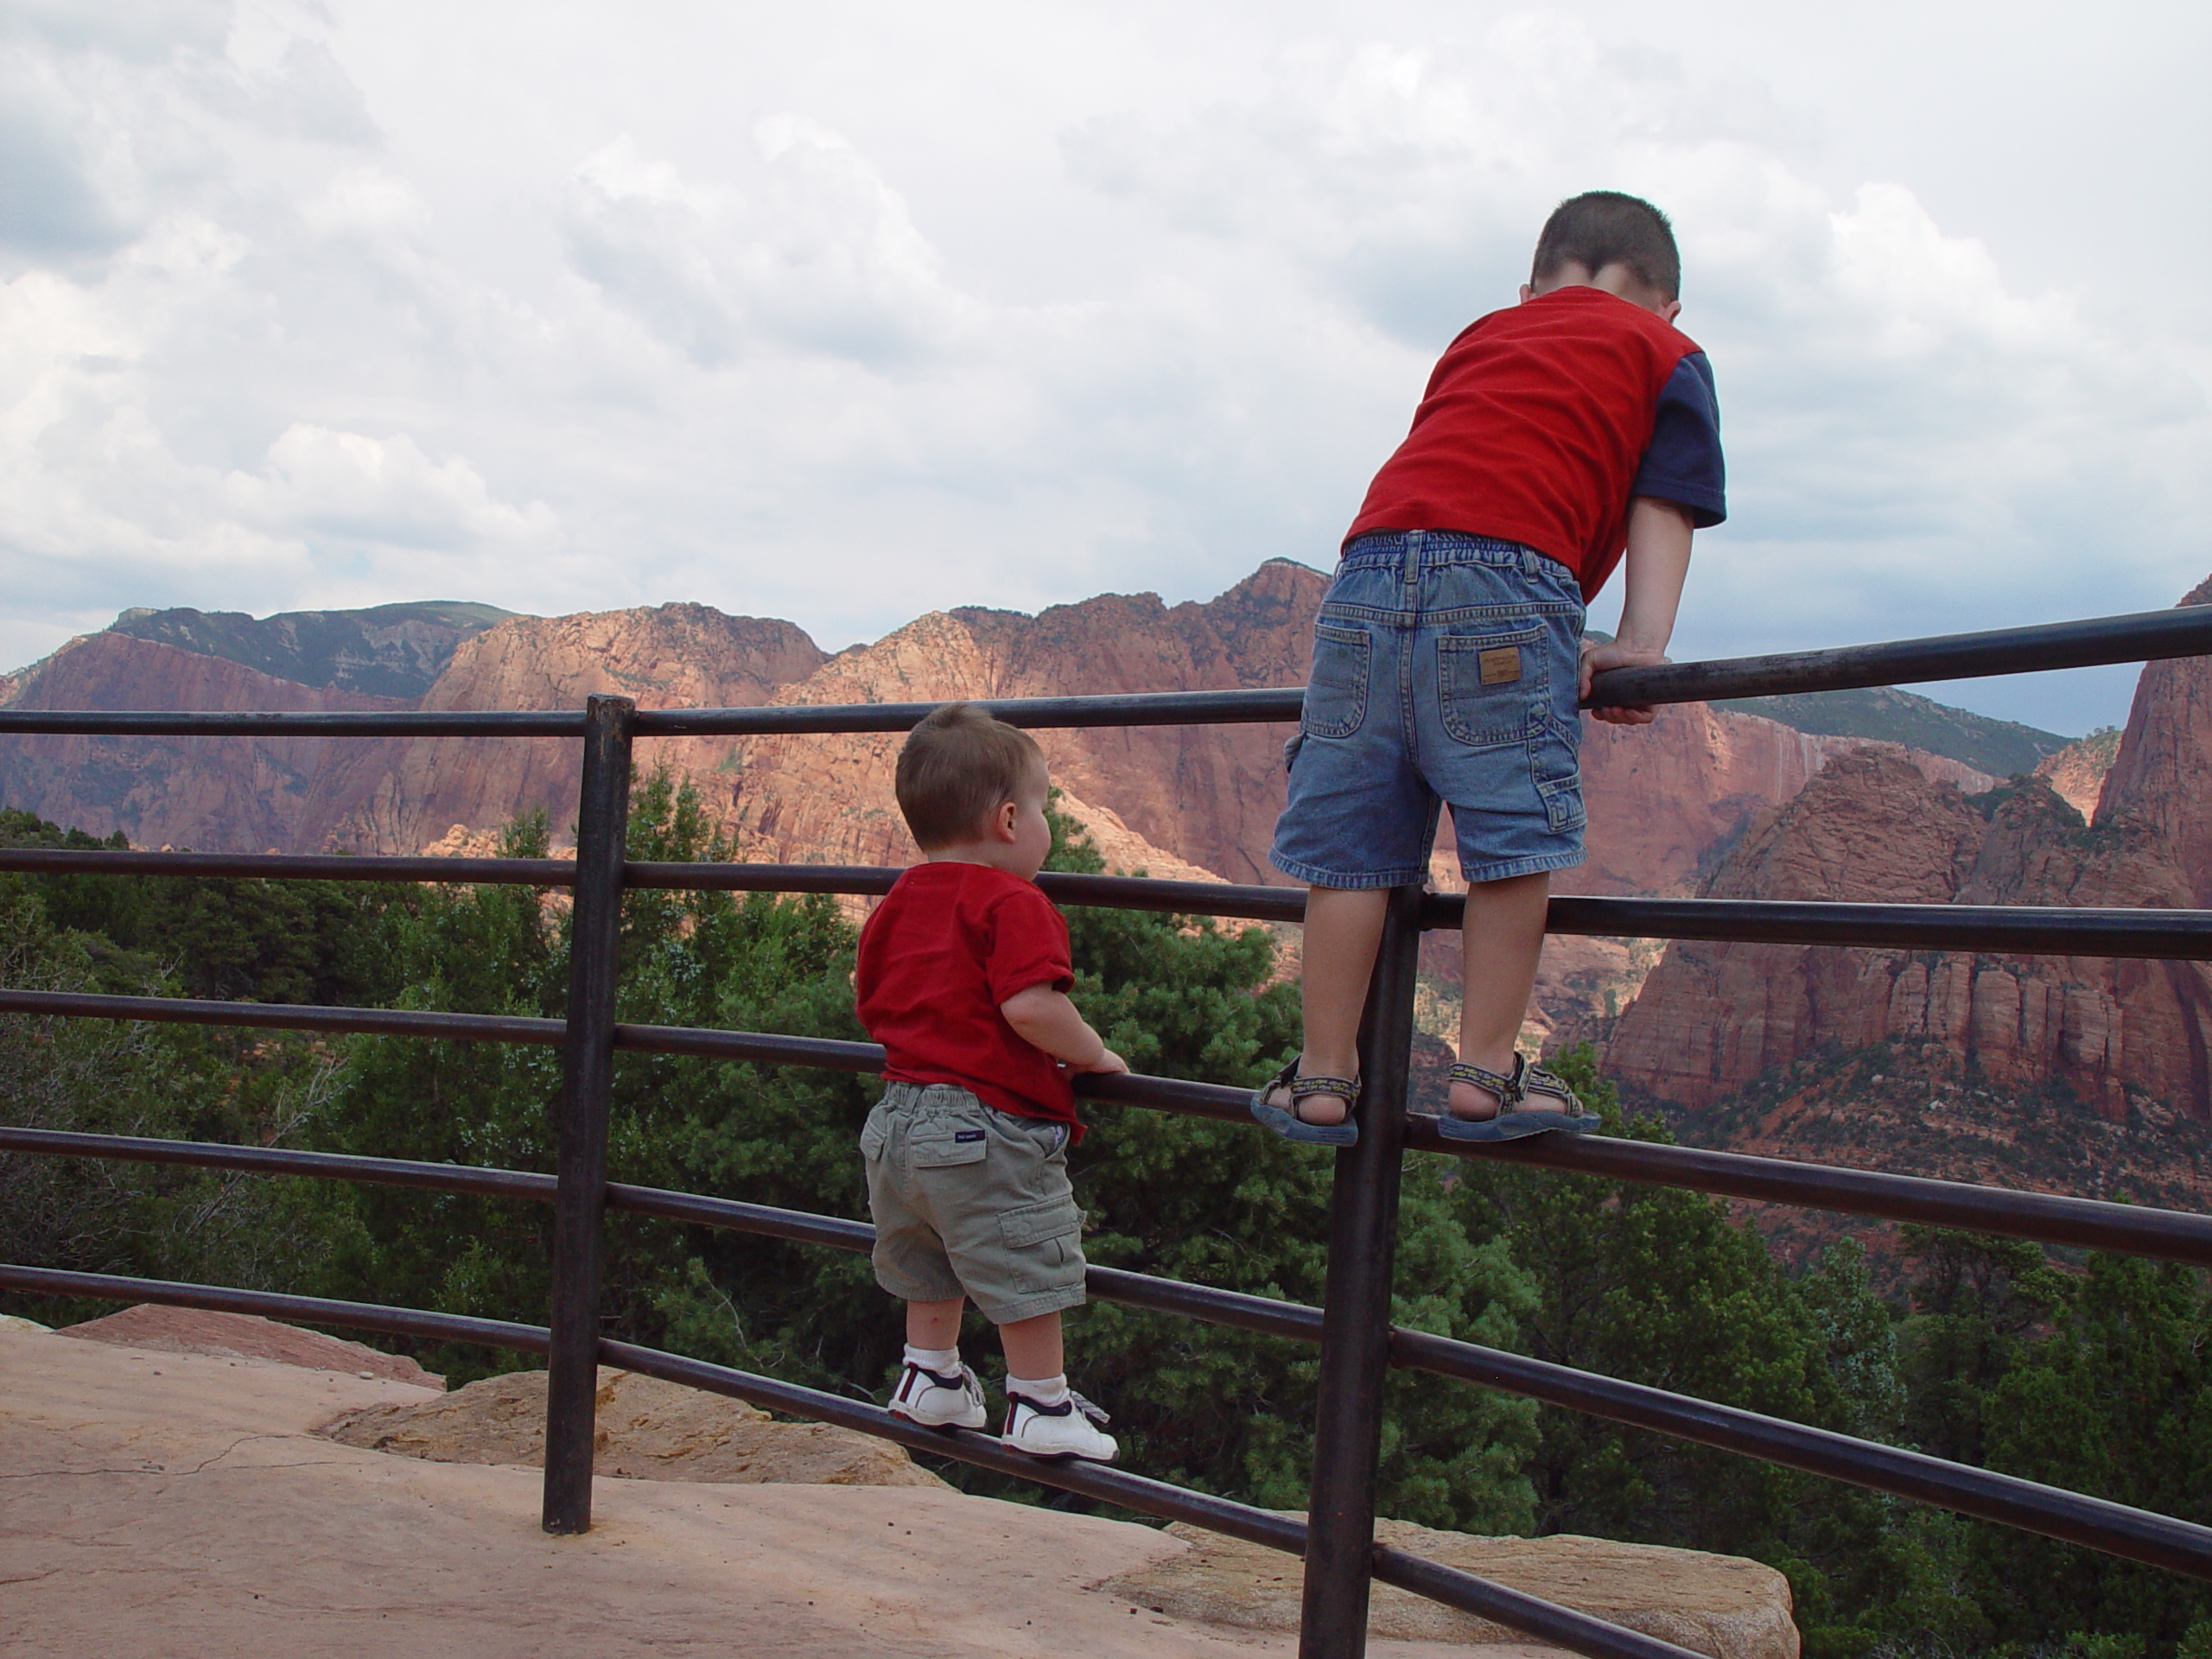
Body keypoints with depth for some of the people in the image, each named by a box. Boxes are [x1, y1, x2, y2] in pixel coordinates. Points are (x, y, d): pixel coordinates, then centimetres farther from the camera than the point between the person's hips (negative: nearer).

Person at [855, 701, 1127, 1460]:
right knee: (1026, 1271, 4)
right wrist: (1092, 1054, -13)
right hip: (989, 1126, -9)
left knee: (930, 1266, 25)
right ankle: (1041, 1406, 12)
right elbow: (1030, 1005, -28)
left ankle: (931, 1377, 36)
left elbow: (869, 1001, 19)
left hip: (899, 1121, 9)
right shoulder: (1013, 903, -16)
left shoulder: (899, 901, 10)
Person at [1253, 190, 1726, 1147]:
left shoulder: (1483, 336, 35)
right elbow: (1663, 507, 10)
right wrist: (1644, 642, 2)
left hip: (1372, 563, 5)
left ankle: (1324, 1079, 11)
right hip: (1507, 578, -5)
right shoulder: (1666, 352, 22)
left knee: (1348, 845, 5)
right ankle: (1487, 1075, 0)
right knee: (1512, 836, 0)